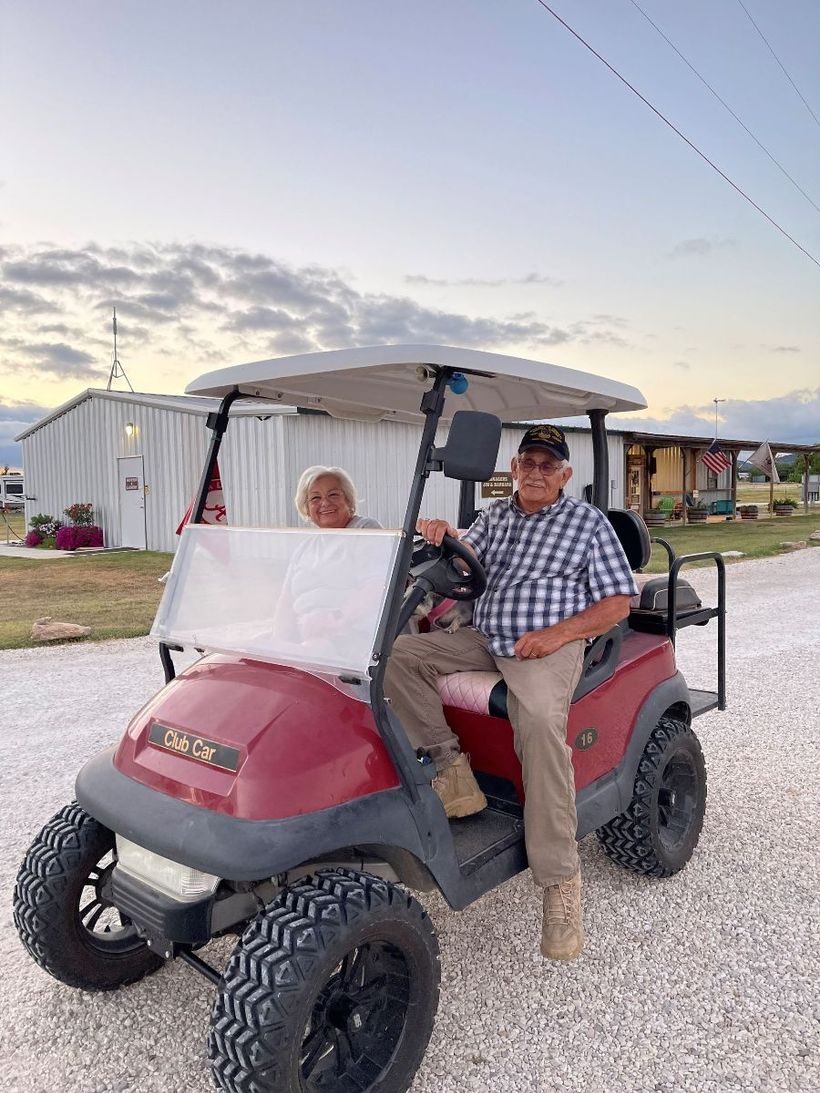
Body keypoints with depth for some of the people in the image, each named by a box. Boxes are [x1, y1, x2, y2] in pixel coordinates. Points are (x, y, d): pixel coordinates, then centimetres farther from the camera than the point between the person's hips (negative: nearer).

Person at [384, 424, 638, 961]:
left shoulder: (589, 522, 7)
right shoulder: (494, 516, 20)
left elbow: (618, 603, 2)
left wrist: (558, 633, -14)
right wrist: (446, 535, -9)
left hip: (549, 647, -5)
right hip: (483, 638, 5)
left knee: (540, 721, -35)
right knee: (401, 654, -18)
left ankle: (561, 880, -25)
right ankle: (452, 771, -16)